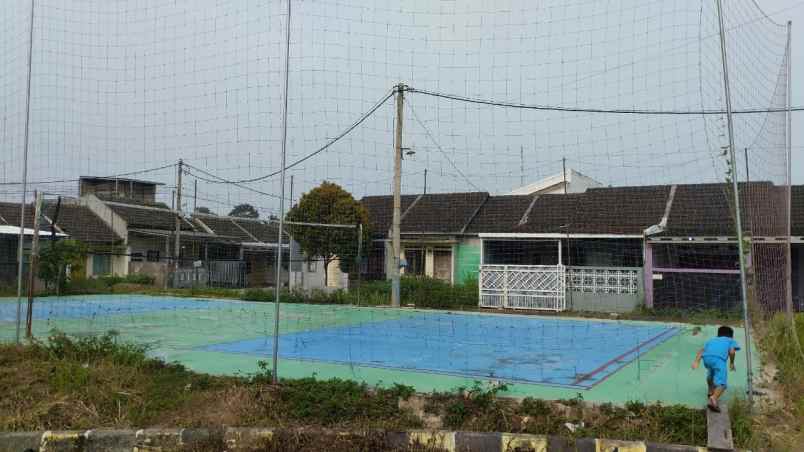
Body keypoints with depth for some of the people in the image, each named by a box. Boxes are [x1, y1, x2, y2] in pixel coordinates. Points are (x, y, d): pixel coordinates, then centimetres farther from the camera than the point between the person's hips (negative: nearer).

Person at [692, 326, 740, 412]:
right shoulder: (731, 341, 32)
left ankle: (711, 393, 51)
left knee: (710, 373, 37)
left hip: (706, 357, 5)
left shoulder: (711, 340, 40)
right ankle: (713, 399, -32)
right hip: (719, 359, -5)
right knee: (721, 383, -7)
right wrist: (731, 363, 24)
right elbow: (732, 351, 9)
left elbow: (701, 350, 24)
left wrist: (696, 361, 13)